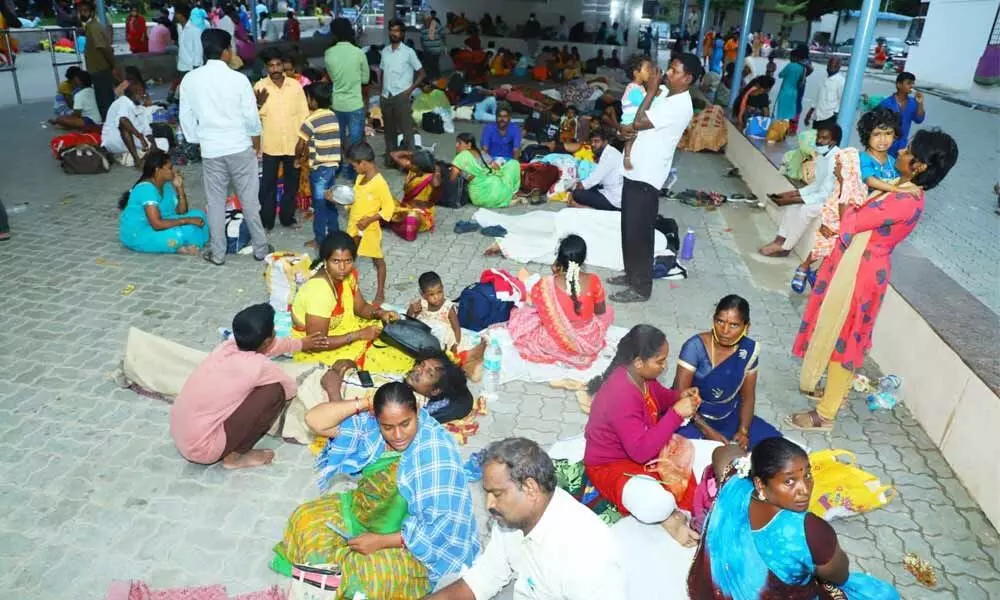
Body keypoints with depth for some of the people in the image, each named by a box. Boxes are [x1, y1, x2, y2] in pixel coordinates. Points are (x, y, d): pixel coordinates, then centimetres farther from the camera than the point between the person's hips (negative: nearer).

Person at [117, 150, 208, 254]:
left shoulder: (167, 185, 2)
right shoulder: (146, 188, -23)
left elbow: (182, 212, 3)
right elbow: (157, 224, -31)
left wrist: (180, 188, -8)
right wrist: (187, 220, -25)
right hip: (136, 235, -9)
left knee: (198, 215, -2)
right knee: (180, 234, -34)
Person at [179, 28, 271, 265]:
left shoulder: (190, 79, -2)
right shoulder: (238, 78, -11)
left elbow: (186, 117, 5)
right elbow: (251, 115, -7)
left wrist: (197, 140, 18)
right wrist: (256, 138, 11)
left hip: (210, 149, 2)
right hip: (240, 147, -2)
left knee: (215, 201, 10)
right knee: (249, 199, 8)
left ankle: (217, 252, 16)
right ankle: (260, 247, 15)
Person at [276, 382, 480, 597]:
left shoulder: (437, 451, -29)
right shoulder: (370, 424, -11)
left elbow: (443, 527, -28)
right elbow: (314, 420, -10)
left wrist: (381, 542, -25)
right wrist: (361, 405, -22)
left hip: (409, 542, -6)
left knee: (365, 575, -29)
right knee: (305, 519, -1)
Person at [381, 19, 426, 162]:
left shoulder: (408, 52, -4)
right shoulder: (385, 51, 10)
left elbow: (421, 73, -2)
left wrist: (410, 89, -9)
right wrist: (382, 91, 9)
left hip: (401, 96, -5)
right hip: (386, 97, 5)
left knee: (406, 129, -4)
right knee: (389, 129, 12)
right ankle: (390, 158, 22)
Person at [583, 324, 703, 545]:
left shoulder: (640, 375, -9)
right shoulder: (621, 397, -35)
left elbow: (659, 396, 14)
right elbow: (641, 451, -37)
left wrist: (680, 396, -10)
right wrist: (676, 414, -37)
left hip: (640, 450, 10)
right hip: (610, 465, -9)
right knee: (659, 505, -34)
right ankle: (666, 515, 2)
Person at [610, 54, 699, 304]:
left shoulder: (680, 106, -18)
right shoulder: (668, 97, 12)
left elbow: (639, 122, -20)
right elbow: (637, 124, 14)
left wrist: (651, 91, -9)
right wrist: (628, 129, -10)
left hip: (646, 177, -10)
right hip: (635, 171, 10)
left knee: (638, 232, -2)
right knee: (628, 228, 17)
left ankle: (641, 288, 10)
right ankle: (632, 274, 32)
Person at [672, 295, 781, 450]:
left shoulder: (749, 349, -8)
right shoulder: (695, 347, -22)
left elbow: (748, 396, 2)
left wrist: (743, 431, -13)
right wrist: (708, 431, -25)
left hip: (728, 418, 5)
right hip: (693, 417, -5)